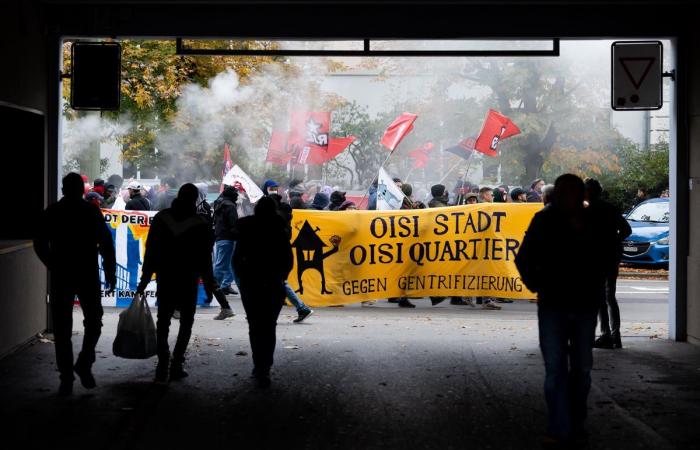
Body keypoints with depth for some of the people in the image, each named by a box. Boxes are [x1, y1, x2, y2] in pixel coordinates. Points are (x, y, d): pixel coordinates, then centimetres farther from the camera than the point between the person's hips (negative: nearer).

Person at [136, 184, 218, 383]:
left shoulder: (161, 218, 1)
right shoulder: (200, 224, -7)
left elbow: (150, 251, 2)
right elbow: (205, 257, -4)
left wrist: (145, 278, 6)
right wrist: (209, 281, 6)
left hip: (164, 279, 2)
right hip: (188, 281, -2)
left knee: (163, 322, 8)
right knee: (186, 322, 9)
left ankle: (162, 366, -1)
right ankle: (176, 365, 1)